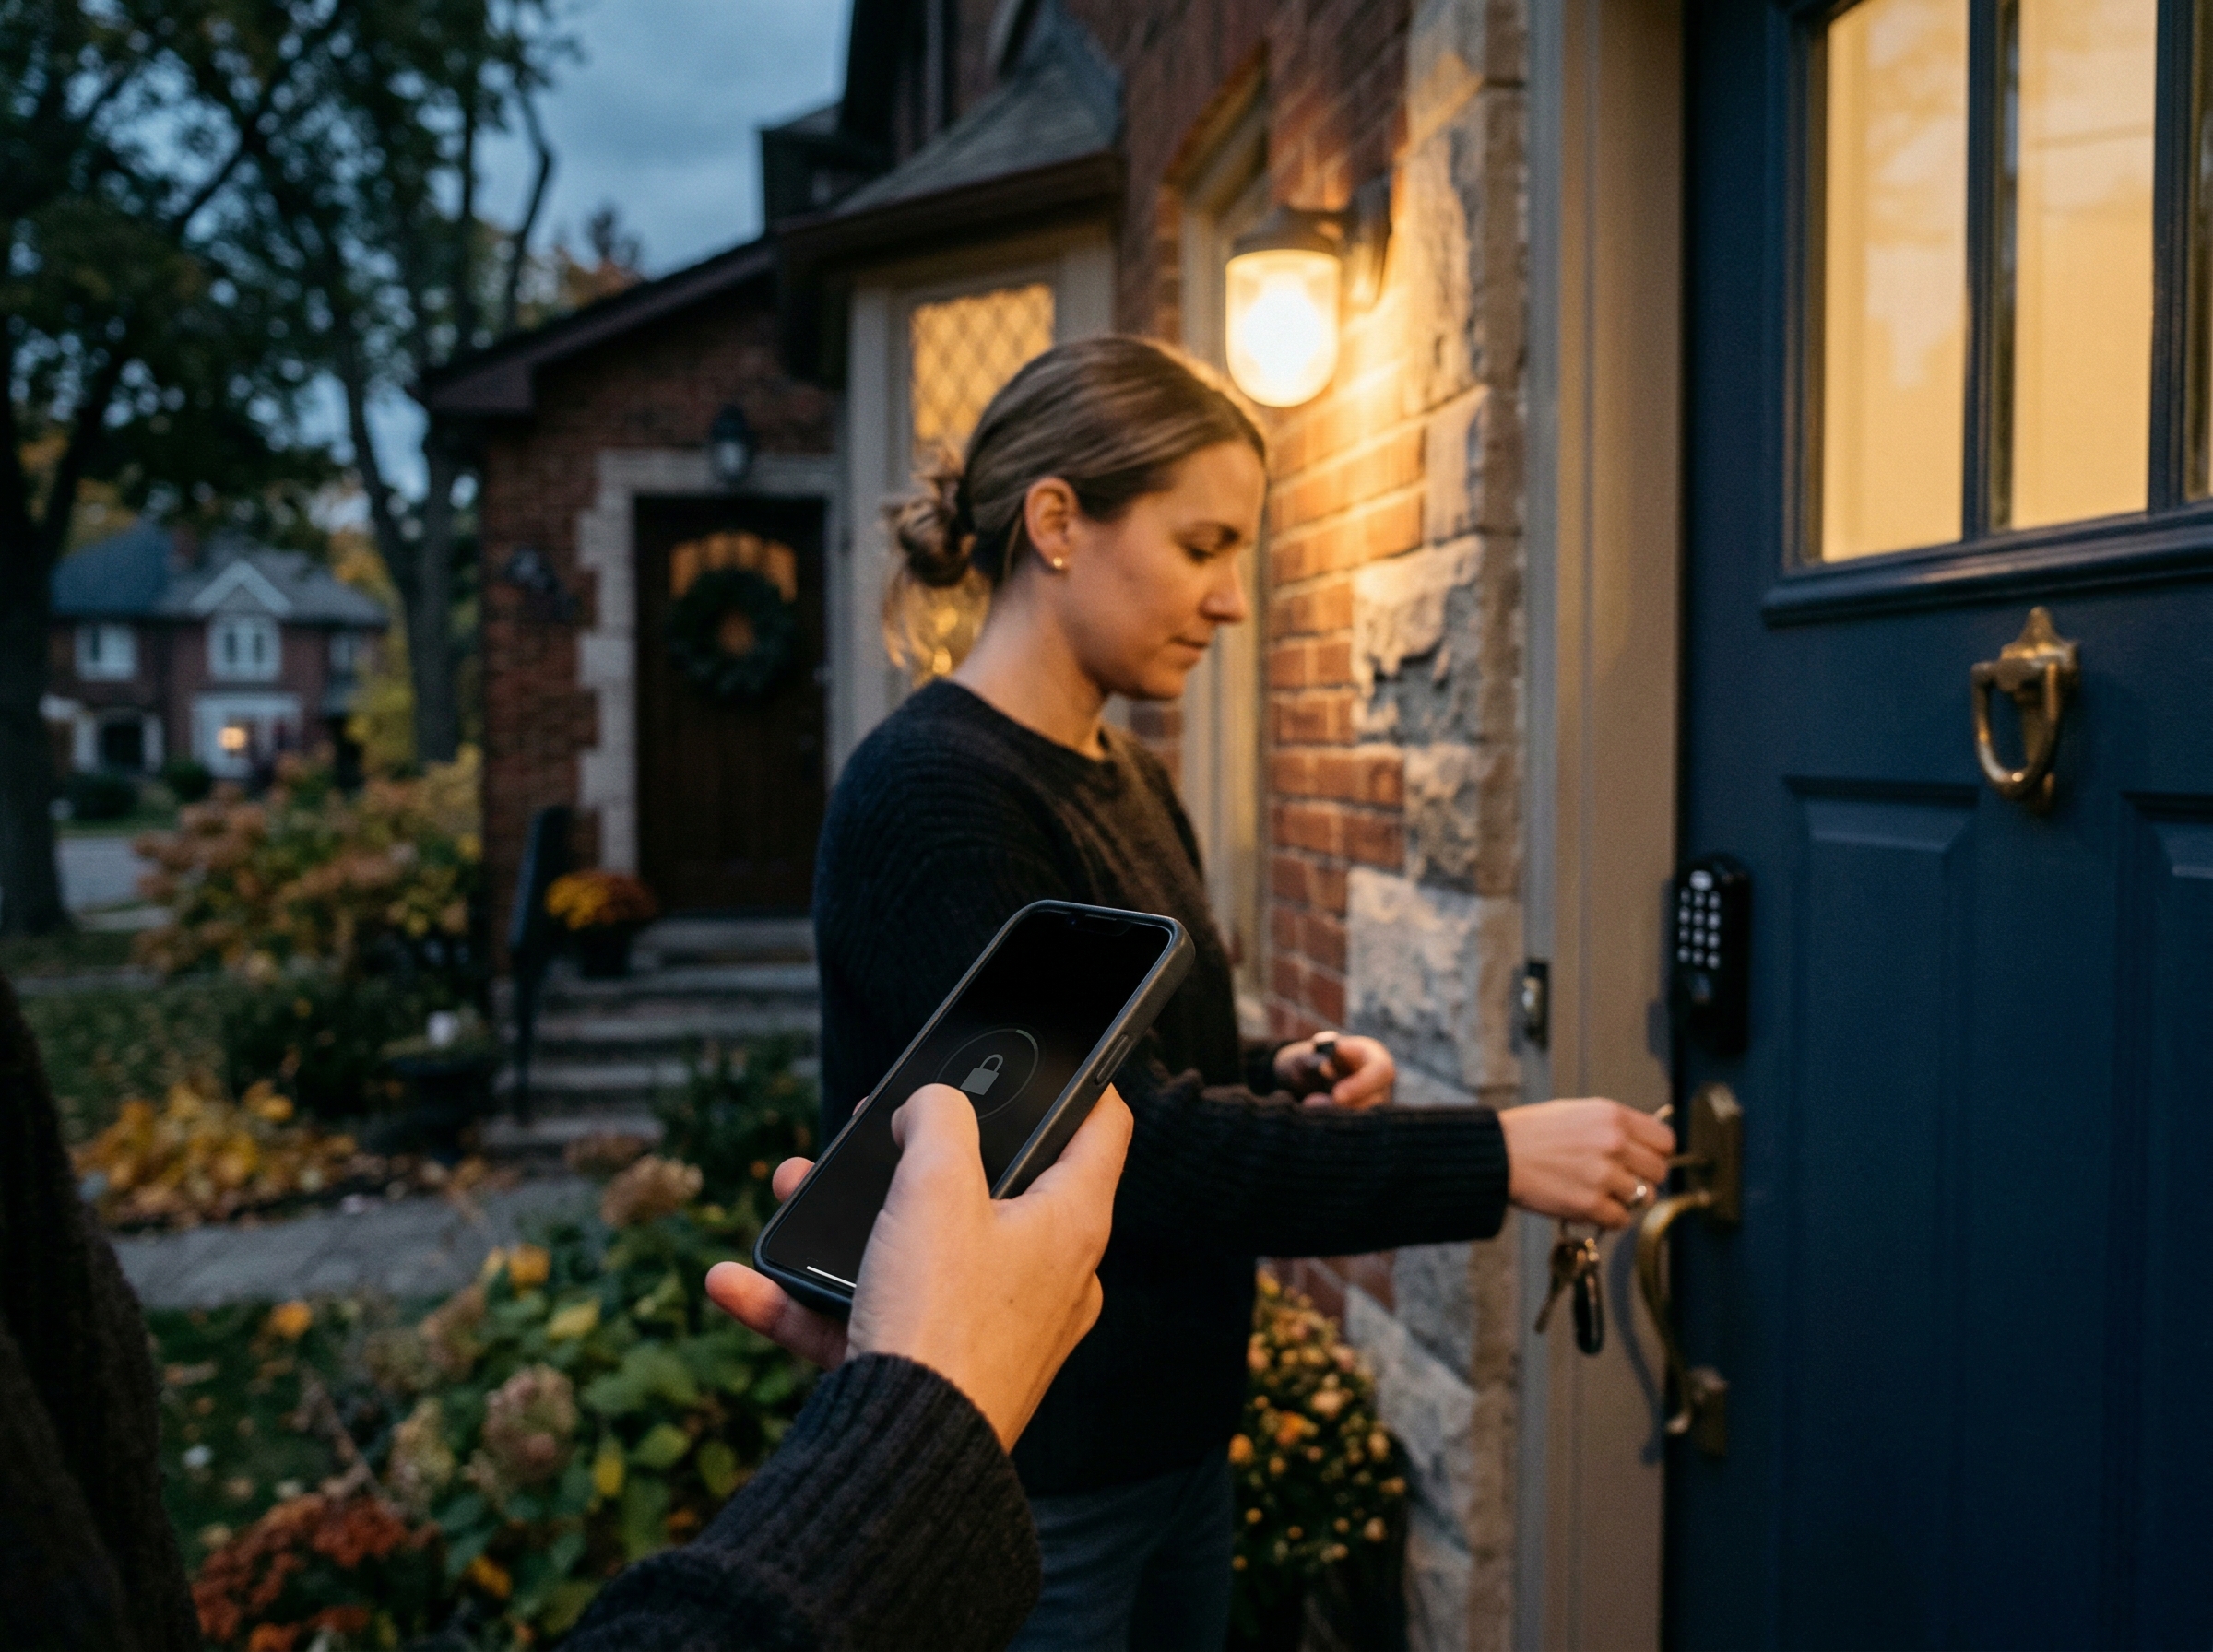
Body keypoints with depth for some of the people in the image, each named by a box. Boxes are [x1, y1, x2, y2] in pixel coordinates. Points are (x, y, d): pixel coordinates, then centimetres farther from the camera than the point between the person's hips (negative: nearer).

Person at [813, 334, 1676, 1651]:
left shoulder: (1136, 785, 6)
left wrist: (1283, 1077, -3)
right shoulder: (929, 795, -20)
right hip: (1016, 1490, -7)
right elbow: (1127, 1153, -26)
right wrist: (1497, 1157, -24)